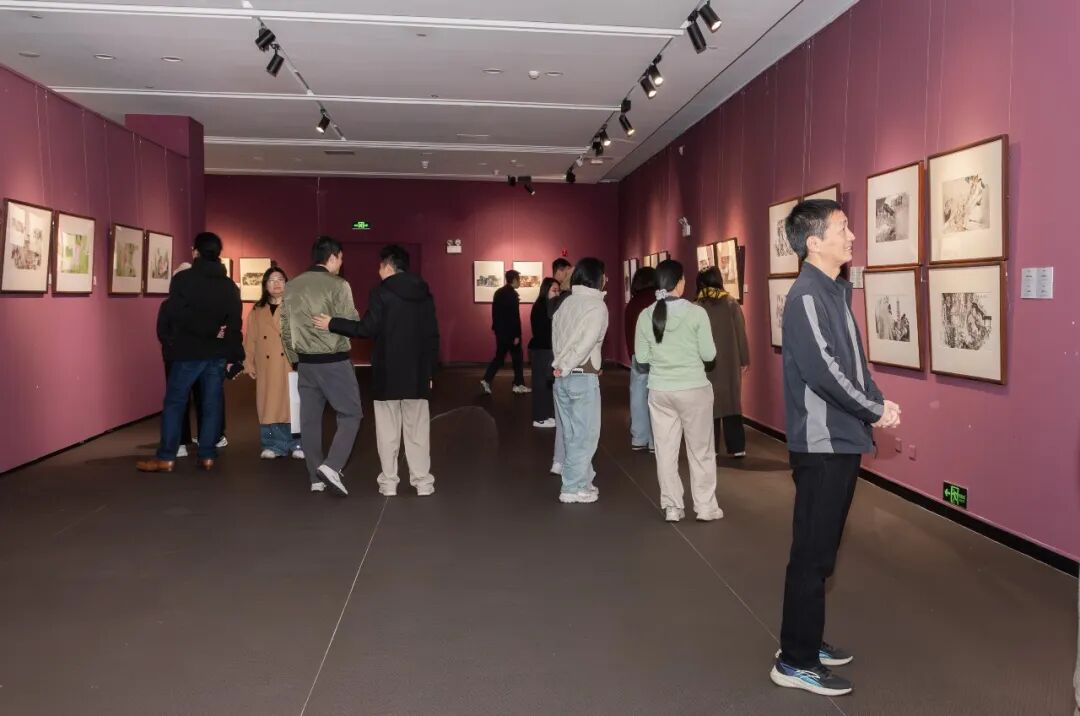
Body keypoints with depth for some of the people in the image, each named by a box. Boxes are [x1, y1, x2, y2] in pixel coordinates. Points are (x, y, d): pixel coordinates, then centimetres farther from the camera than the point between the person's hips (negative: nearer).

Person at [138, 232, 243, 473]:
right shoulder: (230, 286, 7)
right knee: (212, 404, 6)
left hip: (189, 351, -4)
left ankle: (166, 458, 2)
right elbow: (235, 323, 5)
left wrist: (205, 331, -5)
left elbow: (175, 314, -14)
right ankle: (207, 456, 7)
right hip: (218, 353, 4)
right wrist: (232, 356, 6)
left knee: (174, 402, 3)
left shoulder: (183, 279, -5)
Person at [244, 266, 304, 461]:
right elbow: (250, 339, 12)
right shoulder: (257, 311, 12)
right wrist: (249, 364, 6)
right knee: (270, 405, 5)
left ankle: (297, 444, 10)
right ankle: (273, 445, 13)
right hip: (267, 367, 3)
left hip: (291, 364, -3)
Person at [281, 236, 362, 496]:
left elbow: (285, 329, 11)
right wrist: (355, 318, 10)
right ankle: (331, 466, -11)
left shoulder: (291, 286, 8)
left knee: (309, 419, 9)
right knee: (351, 414, 4)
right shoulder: (338, 285, -11)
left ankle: (317, 477, 14)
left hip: (305, 362, 6)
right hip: (334, 361, -6)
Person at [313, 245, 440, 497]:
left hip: (388, 372, -3)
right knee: (417, 429, 7)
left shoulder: (381, 292, -7)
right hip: (417, 372, 3)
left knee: (388, 430, 6)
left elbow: (368, 328, -14)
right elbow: (433, 335, 8)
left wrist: (332, 324, -6)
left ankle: (389, 482, 9)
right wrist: (430, 371, 14)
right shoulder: (424, 293, 7)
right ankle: (423, 482, 7)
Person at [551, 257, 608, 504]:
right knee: (585, 434, 3)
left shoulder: (567, 303, 11)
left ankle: (579, 482, 25)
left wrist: (561, 365, 3)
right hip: (583, 377, -7)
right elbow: (587, 341, -20)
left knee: (571, 433, 15)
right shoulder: (596, 305, -10)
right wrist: (564, 366, -11)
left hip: (563, 377, 7)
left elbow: (557, 336, 7)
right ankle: (574, 488, 7)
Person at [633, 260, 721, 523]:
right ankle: (705, 507, 18)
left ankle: (671, 508, 16)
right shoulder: (696, 312, -11)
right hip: (694, 389, -2)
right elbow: (709, 354, -8)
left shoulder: (646, 315, -3)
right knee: (701, 450, 10)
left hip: (659, 391, 3)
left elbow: (642, 357, 2)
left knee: (665, 451, 11)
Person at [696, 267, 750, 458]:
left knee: (709, 403, 7)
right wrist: (744, 360, 7)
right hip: (730, 362, 1)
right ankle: (737, 448, 9)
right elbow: (740, 333, 0)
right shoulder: (731, 303, -1)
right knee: (732, 401, 8)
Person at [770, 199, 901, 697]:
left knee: (823, 549, 16)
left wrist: (877, 404, -1)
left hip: (842, 440, 9)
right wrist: (876, 411, -11)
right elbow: (825, 372, -22)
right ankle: (795, 662, 9)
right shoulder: (806, 297, -16)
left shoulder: (836, 291, 13)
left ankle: (806, 642, 29)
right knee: (813, 554, -2)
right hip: (821, 444, -9)